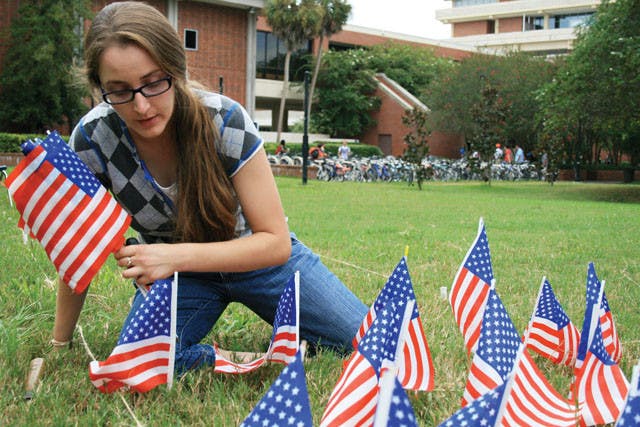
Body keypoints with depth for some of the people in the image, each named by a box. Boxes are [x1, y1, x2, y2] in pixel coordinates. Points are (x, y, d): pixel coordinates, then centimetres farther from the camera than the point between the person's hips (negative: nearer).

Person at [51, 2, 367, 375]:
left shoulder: (224, 120, -28)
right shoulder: (92, 140, -24)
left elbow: (276, 242, -26)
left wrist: (175, 256, -37)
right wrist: (60, 343, -5)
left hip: (256, 256, -1)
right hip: (177, 272, 1)